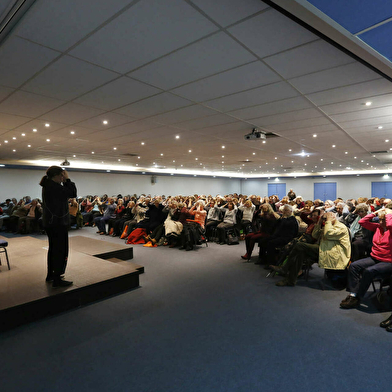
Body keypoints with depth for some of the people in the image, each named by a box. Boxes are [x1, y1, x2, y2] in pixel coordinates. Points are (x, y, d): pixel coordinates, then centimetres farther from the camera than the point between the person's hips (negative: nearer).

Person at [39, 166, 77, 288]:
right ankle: (57, 280, 2)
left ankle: (50, 275, 32)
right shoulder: (54, 186, -19)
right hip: (58, 223, -10)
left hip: (50, 223, 11)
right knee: (61, 251, -3)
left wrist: (65, 182, 7)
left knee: (53, 249, 20)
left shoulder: (48, 186, 12)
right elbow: (73, 193, -16)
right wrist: (67, 180, -8)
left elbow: (65, 193, 15)